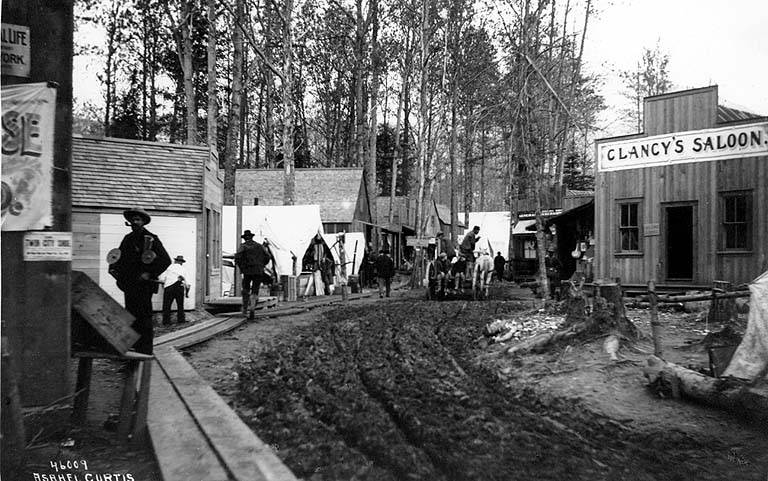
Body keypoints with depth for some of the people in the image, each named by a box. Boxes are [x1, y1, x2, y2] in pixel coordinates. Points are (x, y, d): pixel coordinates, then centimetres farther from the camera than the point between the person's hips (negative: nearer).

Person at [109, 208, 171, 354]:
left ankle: (146, 351, -1)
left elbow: (165, 260, -11)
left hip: (144, 285, -7)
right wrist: (114, 268, 6)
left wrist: (150, 274, -16)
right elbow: (120, 257, 26)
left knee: (144, 316, -6)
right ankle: (135, 348, 21)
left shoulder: (151, 239, -6)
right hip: (129, 284, 7)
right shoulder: (128, 238, 13)